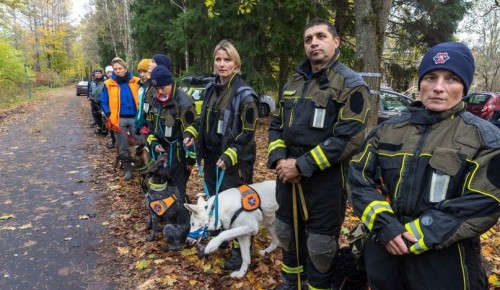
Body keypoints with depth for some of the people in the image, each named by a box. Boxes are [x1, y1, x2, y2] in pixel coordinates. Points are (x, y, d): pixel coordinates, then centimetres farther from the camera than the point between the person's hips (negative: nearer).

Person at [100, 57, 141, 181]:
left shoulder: (136, 82, 0)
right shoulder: (108, 84, 1)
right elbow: (104, 102, 6)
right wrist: (109, 116, -7)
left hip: (135, 118, -1)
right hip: (119, 120, 1)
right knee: (123, 147, 8)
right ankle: (128, 170, 20)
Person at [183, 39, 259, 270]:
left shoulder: (244, 94, -15)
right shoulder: (211, 89, 7)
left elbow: (247, 133, -15)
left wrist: (229, 156, -24)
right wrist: (191, 132, 1)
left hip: (234, 161, -7)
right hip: (211, 156, 7)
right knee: (214, 200, 18)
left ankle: (239, 250, 19)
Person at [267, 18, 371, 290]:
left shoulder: (350, 84, -10)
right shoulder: (294, 82, 11)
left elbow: (349, 139, -20)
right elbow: (276, 125, 14)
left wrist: (302, 166, -20)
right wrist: (279, 159, -5)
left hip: (326, 179, -6)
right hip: (288, 174, 7)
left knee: (320, 245, 6)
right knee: (288, 232, 21)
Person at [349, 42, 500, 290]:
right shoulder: (388, 130, 5)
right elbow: (359, 176, 1)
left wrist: (413, 238, -17)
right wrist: (383, 225, -14)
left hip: (444, 263, -2)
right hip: (383, 250, 3)